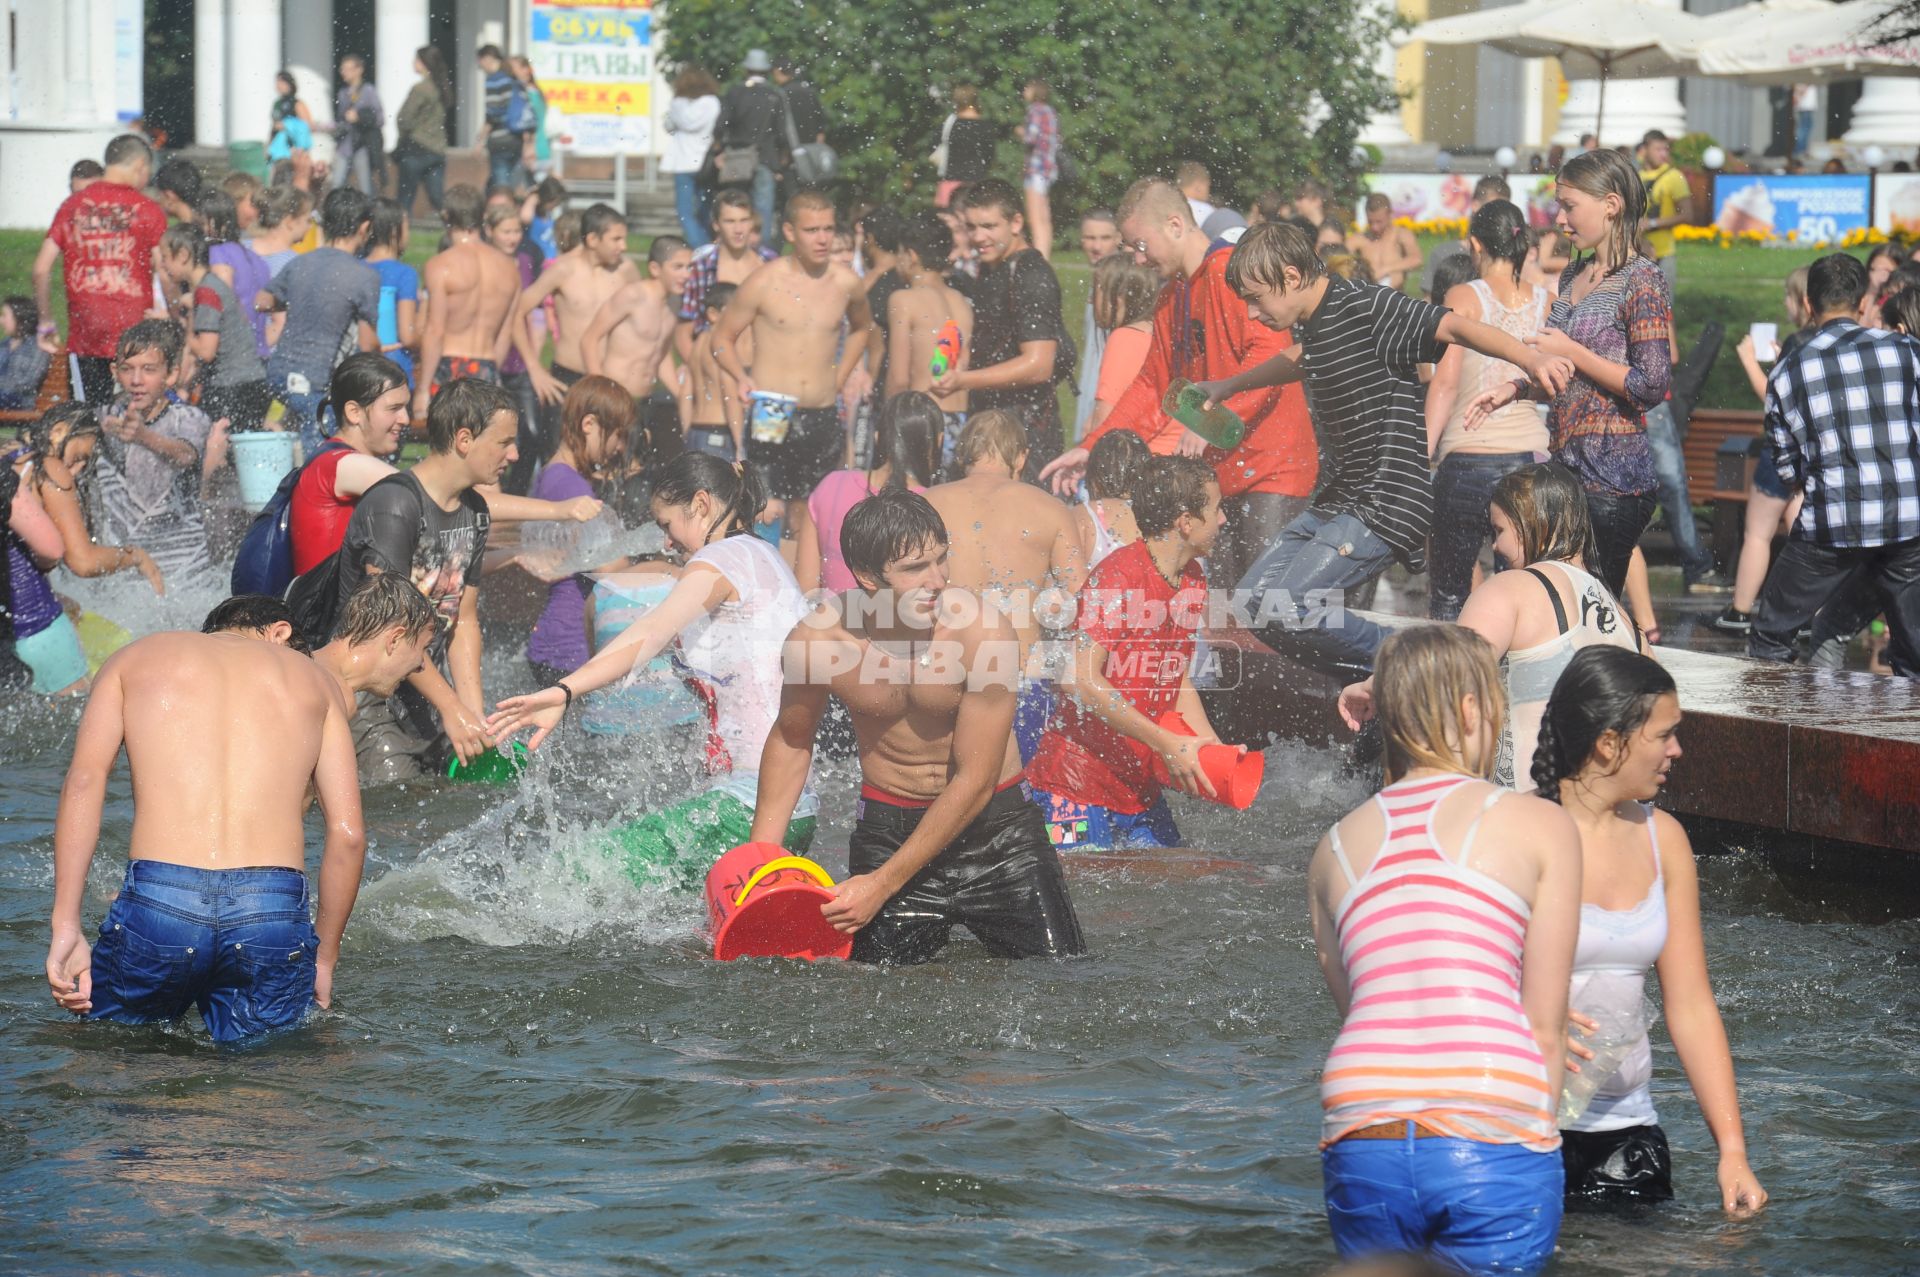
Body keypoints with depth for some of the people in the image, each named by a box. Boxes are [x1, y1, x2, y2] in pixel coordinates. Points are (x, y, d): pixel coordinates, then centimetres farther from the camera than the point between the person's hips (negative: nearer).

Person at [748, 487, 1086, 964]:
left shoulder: (985, 631, -23)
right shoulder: (818, 638, -15)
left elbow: (974, 782, -19)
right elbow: (792, 738, 7)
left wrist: (882, 885, -19)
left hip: (992, 824, -1)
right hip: (885, 829, 1)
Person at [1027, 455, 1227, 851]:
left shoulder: (1193, 582, 10)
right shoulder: (1116, 578, -16)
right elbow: (1085, 680, -23)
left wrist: (1213, 749, 4)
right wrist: (1166, 743, -22)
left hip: (1140, 787, 8)